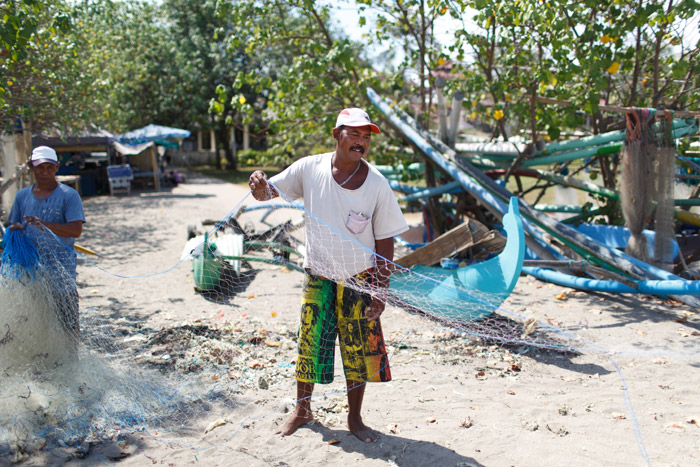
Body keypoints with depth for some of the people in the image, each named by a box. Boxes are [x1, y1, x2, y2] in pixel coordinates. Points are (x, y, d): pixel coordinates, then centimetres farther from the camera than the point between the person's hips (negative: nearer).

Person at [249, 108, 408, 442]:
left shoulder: (377, 185, -11)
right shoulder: (309, 169, -9)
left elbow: (385, 242, -6)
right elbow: (267, 193, 0)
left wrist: (379, 291, -9)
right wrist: (259, 185, -26)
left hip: (359, 280, 0)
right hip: (318, 276, 1)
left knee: (359, 351, 7)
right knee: (309, 344, 9)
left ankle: (355, 418, 28)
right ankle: (302, 410, 33)